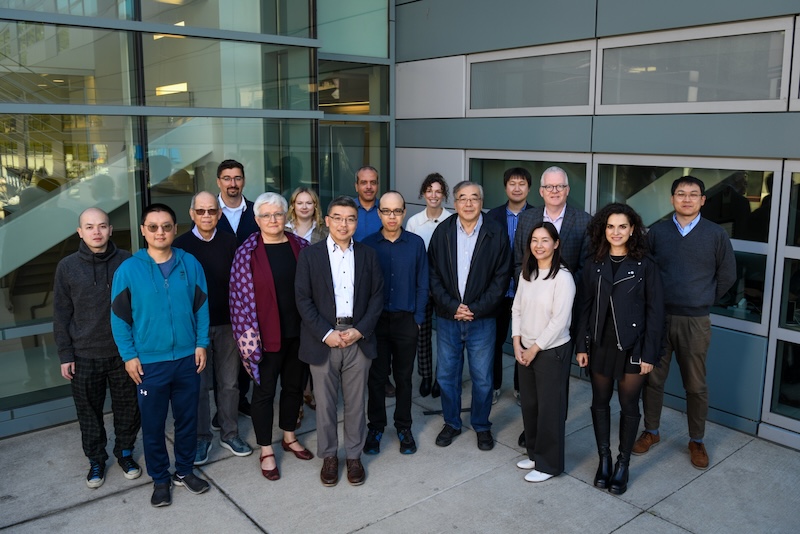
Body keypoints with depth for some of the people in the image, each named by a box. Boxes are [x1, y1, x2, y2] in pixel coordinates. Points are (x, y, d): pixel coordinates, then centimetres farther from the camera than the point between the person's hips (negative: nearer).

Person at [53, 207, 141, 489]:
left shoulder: (127, 261, -7)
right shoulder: (67, 267, -4)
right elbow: (61, 315, 1)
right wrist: (65, 355, -1)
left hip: (122, 352, 0)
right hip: (84, 356, 1)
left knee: (127, 407, 12)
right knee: (89, 412, 13)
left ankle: (125, 452, 34)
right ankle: (96, 460, 32)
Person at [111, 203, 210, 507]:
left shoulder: (190, 264, -3)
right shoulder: (128, 269, -8)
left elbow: (201, 307, 3)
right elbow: (119, 317, -3)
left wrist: (201, 344, 0)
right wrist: (129, 356, -5)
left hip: (187, 358, 2)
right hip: (149, 362, -1)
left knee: (187, 419, 14)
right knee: (153, 424, 10)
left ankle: (185, 471, 34)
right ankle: (160, 479, 29)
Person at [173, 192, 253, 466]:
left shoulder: (229, 242, 1)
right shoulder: (181, 244, -5)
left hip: (227, 323, 2)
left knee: (229, 382, 11)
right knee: (198, 385, 7)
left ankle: (229, 433, 26)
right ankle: (202, 437, 22)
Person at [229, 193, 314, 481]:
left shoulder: (300, 246, 2)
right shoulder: (247, 252, -8)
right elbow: (241, 296, -10)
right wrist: (248, 336, -14)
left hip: (298, 332, 4)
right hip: (267, 334, -3)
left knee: (294, 385, 17)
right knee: (264, 391, 8)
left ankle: (289, 437, 38)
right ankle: (266, 451, 23)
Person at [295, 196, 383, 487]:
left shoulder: (368, 255, 5)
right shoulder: (310, 255, -2)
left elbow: (377, 296, 3)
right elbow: (303, 299, -5)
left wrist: (361, 330, -9)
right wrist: (326, 333, -13)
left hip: (358, 339, 2)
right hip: (323, 340, -1)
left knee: (355, 402, 11)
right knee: (325, 402, 10)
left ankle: (354, 455, 28)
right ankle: (329, 456, 27)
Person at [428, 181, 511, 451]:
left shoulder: (496, 234, -4)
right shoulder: (442, 232, 0)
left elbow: (501, 277, -5)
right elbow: (433, 275, 0)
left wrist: (476, 308, -11)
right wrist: (451, 306, -10)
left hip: (482, 318, -1)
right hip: (447, 317, 2)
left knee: (482, 377, 8)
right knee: (446, 375, 12)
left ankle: (482, 426, 28)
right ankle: (451, 423, 31)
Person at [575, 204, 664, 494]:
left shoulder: (645, 265, -6)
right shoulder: (594, 265, 3)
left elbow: (655, 311, -6)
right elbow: (585, 307, 5)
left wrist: (649, 353, -10)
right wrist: (582, 346, 1)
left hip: (632, 347, -3)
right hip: (599, 345, 3)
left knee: (629, 406, 8)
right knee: (600, 402, 11)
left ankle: (623, 464, 24)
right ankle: (604, 459, 28)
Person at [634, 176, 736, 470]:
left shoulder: (716, 234, -1)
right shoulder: (657, 231, 2)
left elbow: (727, 275, 6)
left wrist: (703, 301, 7)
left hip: (695, 321, -1)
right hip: (658, 317, 1)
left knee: (696, 385, 8)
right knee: (653, 378, 9)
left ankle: (697, 441, 25)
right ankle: (651, 431, 27)